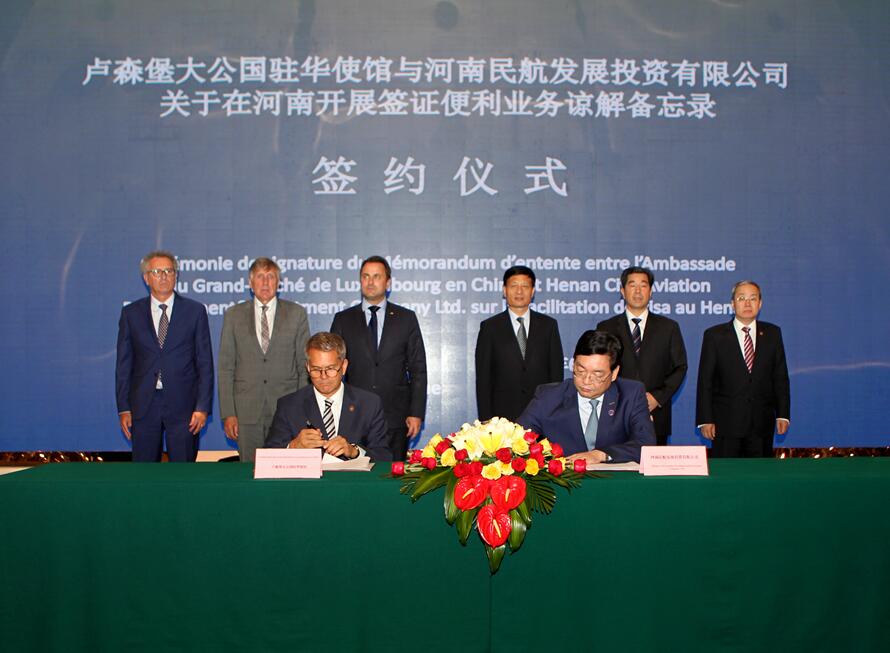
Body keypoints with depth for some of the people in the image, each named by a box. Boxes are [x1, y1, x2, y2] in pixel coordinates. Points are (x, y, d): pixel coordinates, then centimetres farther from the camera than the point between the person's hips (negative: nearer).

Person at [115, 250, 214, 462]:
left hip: (183, 406, -1)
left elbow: (205, 363, 1)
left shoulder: (195, 311, 3)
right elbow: (123, 365, 8)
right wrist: (124, 408, 1)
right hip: (143, 406, 1)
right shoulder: (131, 313, 7)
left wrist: (202, 407, -5)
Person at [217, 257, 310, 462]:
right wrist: (228, 413, -2)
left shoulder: (296, 314, 6)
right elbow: (226, 368, 5)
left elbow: (305, 366, 5)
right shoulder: (234, 315, 8)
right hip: (246, 411, 1)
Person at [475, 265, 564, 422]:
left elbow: (557, 374, 8)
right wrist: (486, 420, -5)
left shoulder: (548, 325, 8)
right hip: (503, 414, -1)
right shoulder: (490, 327, 3)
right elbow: (483, 378, 2)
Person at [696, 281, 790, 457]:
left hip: (762, 423, 2)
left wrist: (783, 415, 3)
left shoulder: (773, 333, 8)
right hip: (726, 423, -2)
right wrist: (705, 420, -7)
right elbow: (705, 381, -1)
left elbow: (780, 377, 9)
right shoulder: (714, 335, 1)